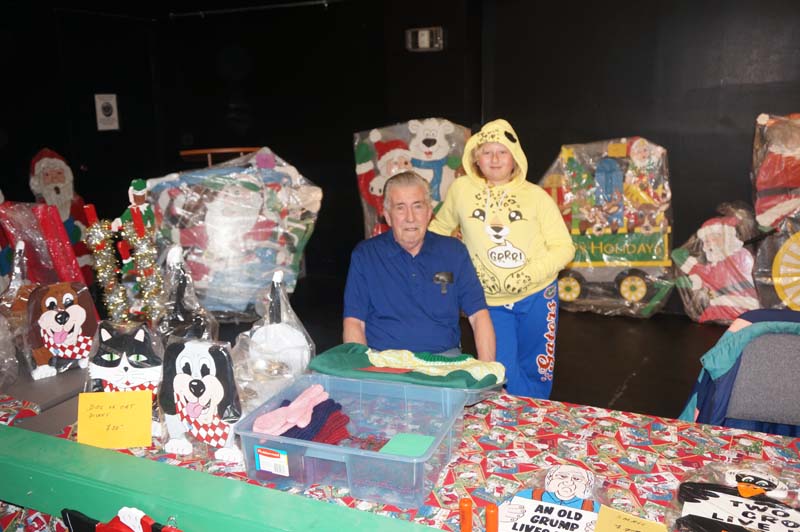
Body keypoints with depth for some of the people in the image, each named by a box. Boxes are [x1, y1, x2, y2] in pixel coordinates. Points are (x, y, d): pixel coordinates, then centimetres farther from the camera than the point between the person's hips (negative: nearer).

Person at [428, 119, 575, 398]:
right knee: (502, 375, 0)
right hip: (490, 301, 0)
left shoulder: (536, 196, -4)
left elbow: (563, 247, -4)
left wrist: (528, 275, -17)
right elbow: (439, 228, 11)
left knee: (536, 371, 14)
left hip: (537, 297, 1)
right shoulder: (461, 189, -4)